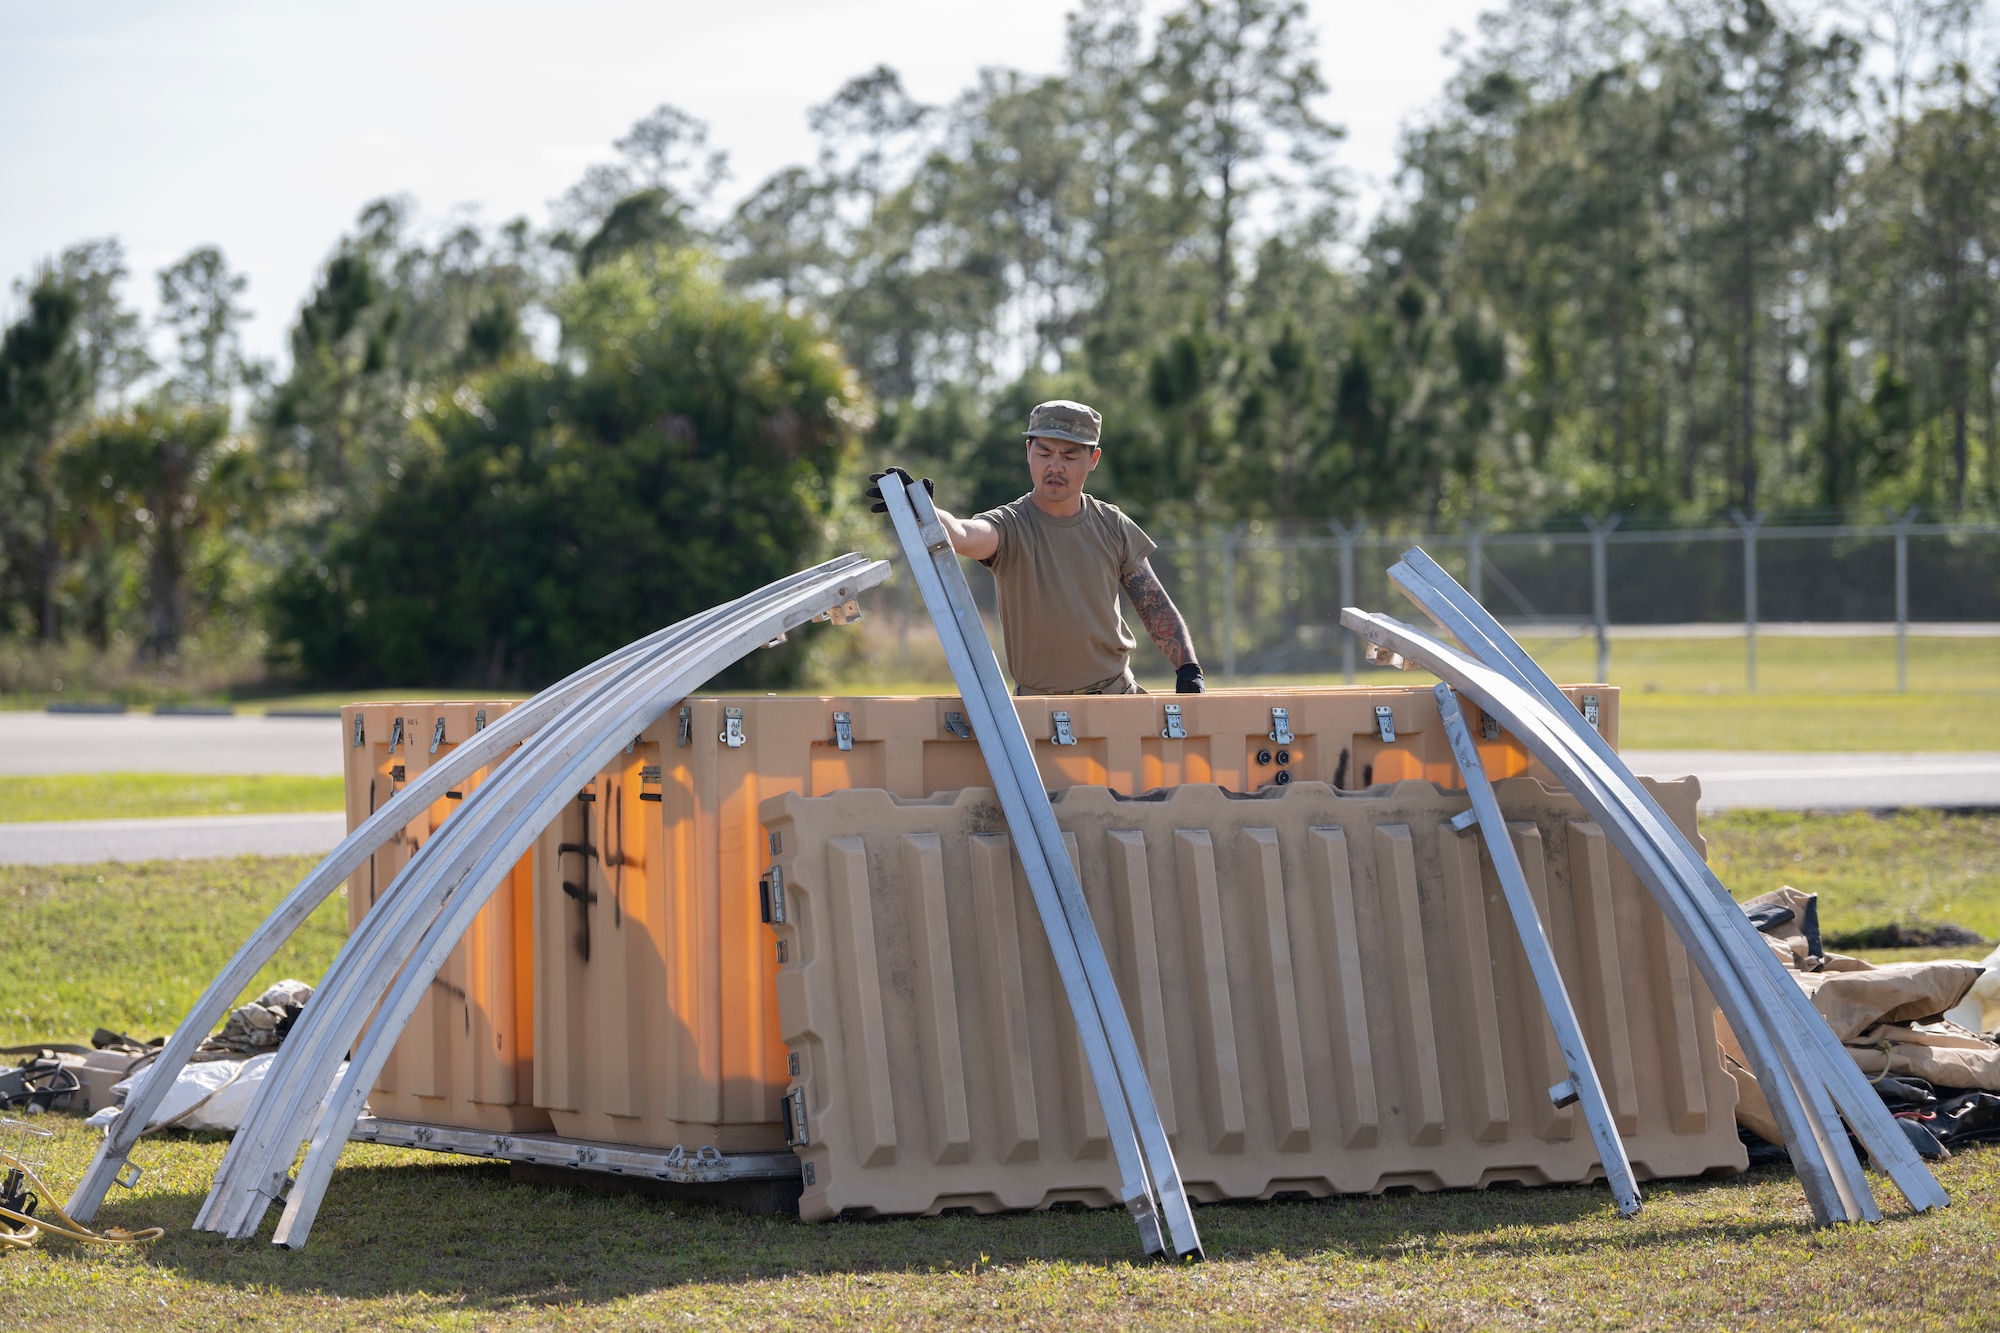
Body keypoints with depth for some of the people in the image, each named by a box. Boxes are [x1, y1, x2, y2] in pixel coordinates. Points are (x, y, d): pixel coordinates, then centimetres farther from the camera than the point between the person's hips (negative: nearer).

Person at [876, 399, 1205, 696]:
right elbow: (962, 536, -33)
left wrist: (1187, 667, -5)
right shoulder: (1011, 527, -10)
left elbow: (1156, 606, 10)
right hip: (1038, 706, -3)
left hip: (1118, 694, 3)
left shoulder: (1113, 527, 4)